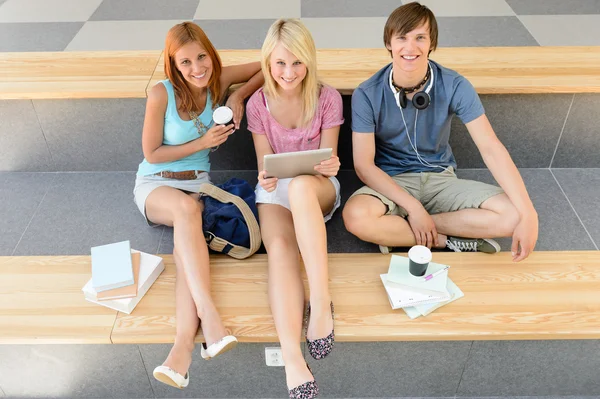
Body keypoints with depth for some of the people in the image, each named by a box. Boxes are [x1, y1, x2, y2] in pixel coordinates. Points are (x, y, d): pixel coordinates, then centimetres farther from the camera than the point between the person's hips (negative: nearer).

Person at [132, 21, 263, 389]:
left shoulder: (219, 81, -3)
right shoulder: (162, 94, -13)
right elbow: (151, 153, -7)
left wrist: (239, 97, -8)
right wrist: (202, 143, -13)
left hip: (197, 182, 2)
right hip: (155, 183, -2)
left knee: (187, 238, -31)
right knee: (185, 208, -39)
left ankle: (184, 343, -48)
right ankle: (209, 315, -47)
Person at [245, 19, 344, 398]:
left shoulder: (327, 98, -4)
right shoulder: (258, 103, 0)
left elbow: (326, 161, -2)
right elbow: (265, 162, 1)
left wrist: (330, 166, -26)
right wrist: (265, 177, -23)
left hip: (318, 189, -1)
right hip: (276, 190, 1)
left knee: (299, 185, -40)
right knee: (279, 247, -32)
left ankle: (321, 303, -39)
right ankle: (293, 360, -46)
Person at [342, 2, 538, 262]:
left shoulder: (454, 86, -11)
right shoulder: (367, 95, -14)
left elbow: (490, 148, -14)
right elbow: (364, 165, -14)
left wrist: (527, 214, -24)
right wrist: (413, 207, -24)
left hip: (441, 179, 2)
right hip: (391, 182, -2)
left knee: (513, 214, -19)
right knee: (356, 217, -35)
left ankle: (396, 229, -16)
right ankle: (449, 240, -14)